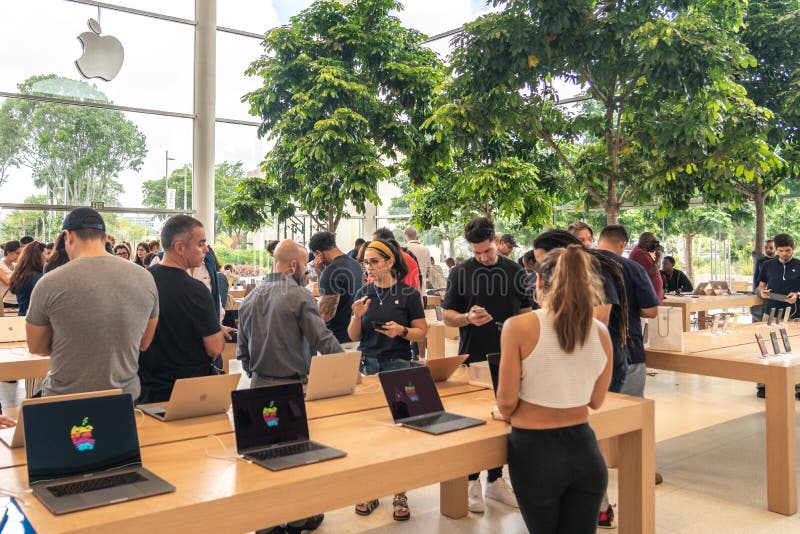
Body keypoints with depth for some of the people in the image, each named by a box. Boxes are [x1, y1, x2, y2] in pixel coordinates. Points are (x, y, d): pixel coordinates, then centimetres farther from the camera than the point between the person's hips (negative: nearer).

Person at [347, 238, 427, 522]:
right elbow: (353, 336, 7)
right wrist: (358, 316, -11)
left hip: (398, 365, -3)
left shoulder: (408, 293, -4)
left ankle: (399, 492, 15)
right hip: (367, 364, 3)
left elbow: (422, 332, -1)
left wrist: (402, 331, -19)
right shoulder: (363, 293, 5)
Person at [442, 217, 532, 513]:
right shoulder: (460, 272, -2)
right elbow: (447, 315, 0)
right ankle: (472, 482, 18)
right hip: (472, 359, -2)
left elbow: (526, 311, 11)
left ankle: (496, 479, 24)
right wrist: (468, 318, -20)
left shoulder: (516, 271, 4)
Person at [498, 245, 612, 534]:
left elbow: (506, 402, -10)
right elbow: (596, 401, 10)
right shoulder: (600, 332, -1)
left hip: (535, 451, -3)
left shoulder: (519, 326, -14)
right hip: (584, 449, 3)